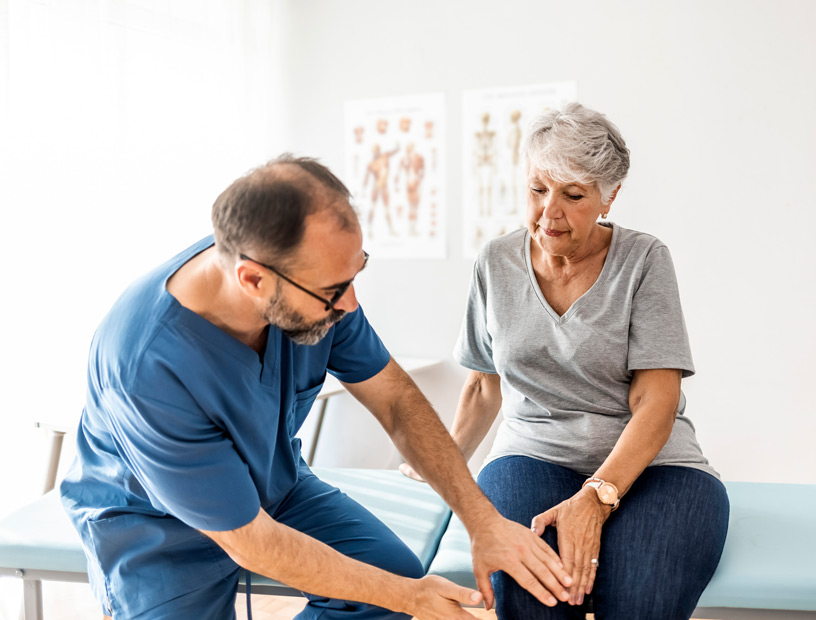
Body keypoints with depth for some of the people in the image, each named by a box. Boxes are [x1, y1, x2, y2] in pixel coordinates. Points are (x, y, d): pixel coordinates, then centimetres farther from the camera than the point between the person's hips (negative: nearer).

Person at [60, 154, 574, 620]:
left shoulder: (315, 281, -22)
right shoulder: (148, 369, -37)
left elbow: (395, 398, -8)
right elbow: (248, 542, -28)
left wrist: (485, 521, -16)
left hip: (273, 482, 5)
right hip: (155, 520, -5)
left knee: (396, 567, -12)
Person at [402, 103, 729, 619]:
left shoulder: (644, 260, -2)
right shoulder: (497, 263, 8)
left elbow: (655, 403, -10)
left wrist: (595, 498, -24)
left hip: (649, 462, -1)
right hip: (534, 455, 2)